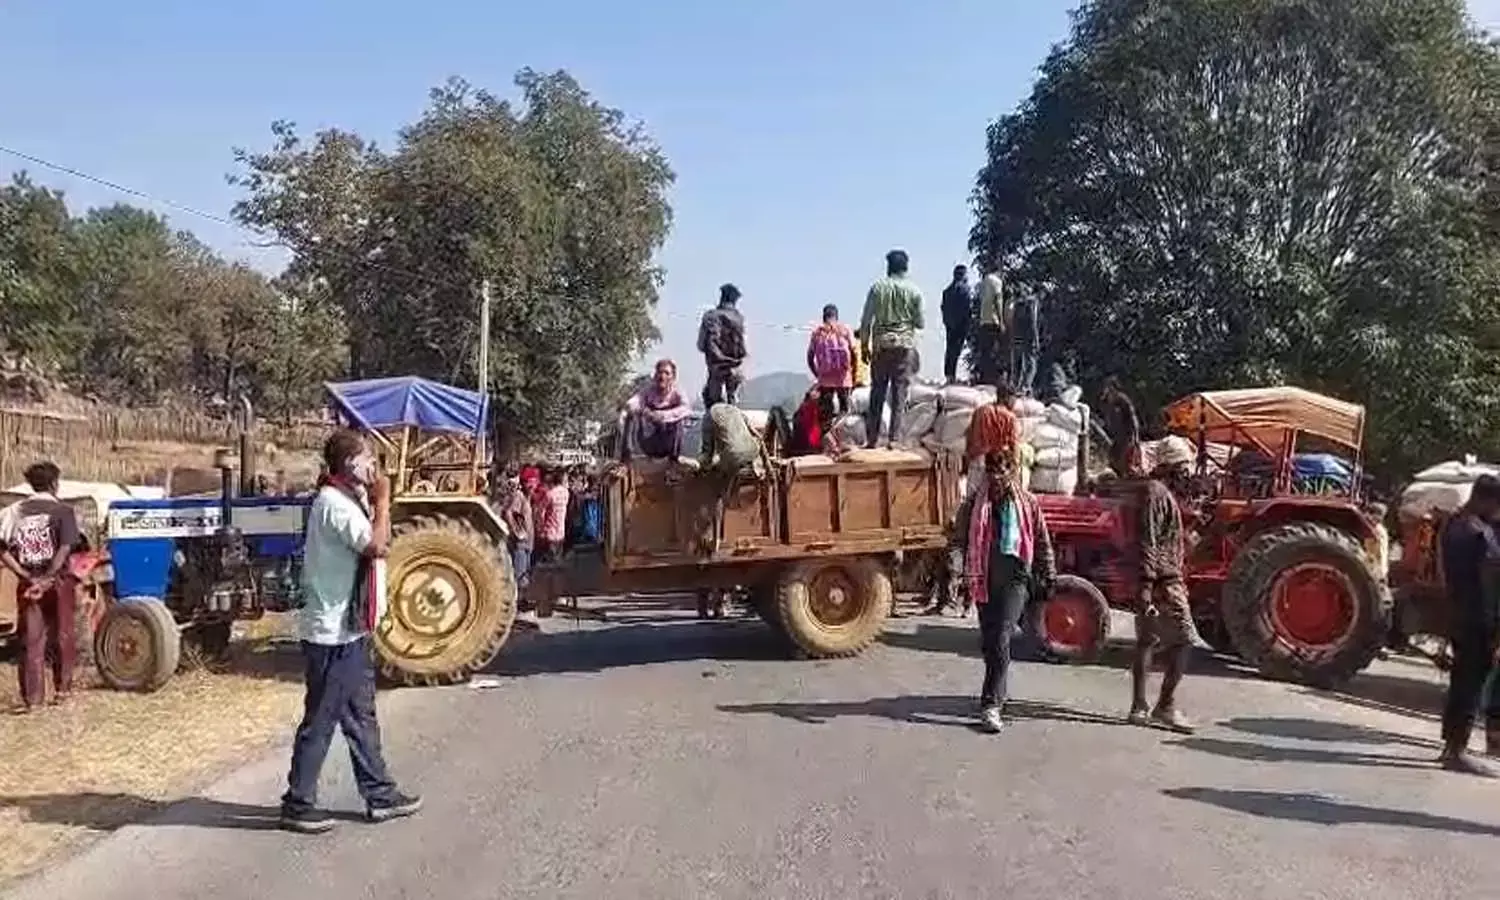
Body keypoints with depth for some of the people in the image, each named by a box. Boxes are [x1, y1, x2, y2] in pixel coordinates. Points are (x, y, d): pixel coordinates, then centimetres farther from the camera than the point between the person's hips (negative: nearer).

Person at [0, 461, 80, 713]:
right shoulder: (63, 511, -7)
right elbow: (64, 550, -18)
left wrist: (27, 576, -5)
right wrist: (47, 578, -16)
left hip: (27, 583, 3)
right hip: (58, 582, -2)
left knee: (31, 640, 6)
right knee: (61, 636, 11)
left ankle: (32, 697, 5)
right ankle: (62, 689, 19)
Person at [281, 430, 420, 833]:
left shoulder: (344, 500, 12)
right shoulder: (335, 503, -19)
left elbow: (376, 544, 14)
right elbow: (376, 546, -29)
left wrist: (373, 503, 6)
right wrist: (382, 499, -20)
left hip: (349, 629, 10)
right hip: (332, 634, -10)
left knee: (361, 717, 15)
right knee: (320, 721, 1)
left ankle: (379, 795, 23)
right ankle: (298, 804, 13)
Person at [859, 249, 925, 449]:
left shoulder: (878, 287, -1)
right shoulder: (914, 290, -1)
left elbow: (866, 321, -1)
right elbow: (920, 323, 2)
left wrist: (865, 345, 8)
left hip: (881, 345, 1)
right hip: (905, 345, -1)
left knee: (877, 393, 7)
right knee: (899, 393, 3)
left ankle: (872, 438, 8)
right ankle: (893, 438, -1)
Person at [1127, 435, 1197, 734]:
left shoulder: (1163, 492, 19)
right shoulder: (1156, 492, -14)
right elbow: (1147, 543, -21)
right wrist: (1146, 584, -26)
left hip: (1158, 581, 10)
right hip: (1163, 582, -10)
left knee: (1148, 641, 10)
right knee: (1183, 641, -8)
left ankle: (1140, 708, 14)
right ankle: (1165, 707, -6)